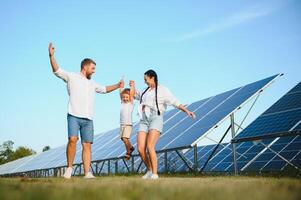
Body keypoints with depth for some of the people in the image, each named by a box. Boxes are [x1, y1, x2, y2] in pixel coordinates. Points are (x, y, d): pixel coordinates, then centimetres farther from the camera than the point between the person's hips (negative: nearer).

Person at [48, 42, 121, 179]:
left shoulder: (92, 84, 27)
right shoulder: (71, 77, 9)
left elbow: (104, 89, 43)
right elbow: (56, 70, -2)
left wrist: (117, 85, 38)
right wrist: (51, 56, -15)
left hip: (88, 119, 5)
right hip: (74, 116, -5)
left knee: (87, 145, -1)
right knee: (72, 140, -22)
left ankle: (87, 173, -2)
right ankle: (69, 168, -7)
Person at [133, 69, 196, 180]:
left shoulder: (163, 90, 5)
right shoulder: (147, 91, 25)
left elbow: (176, 102, -4)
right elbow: (137, 96, 47)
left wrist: (187, 111, -15)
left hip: (156, 118, -6)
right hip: (144, 120, 6)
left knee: (150, 147, -23)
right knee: (140, 149, -7)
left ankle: (155, 174, -14)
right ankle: (149, 170, 14)